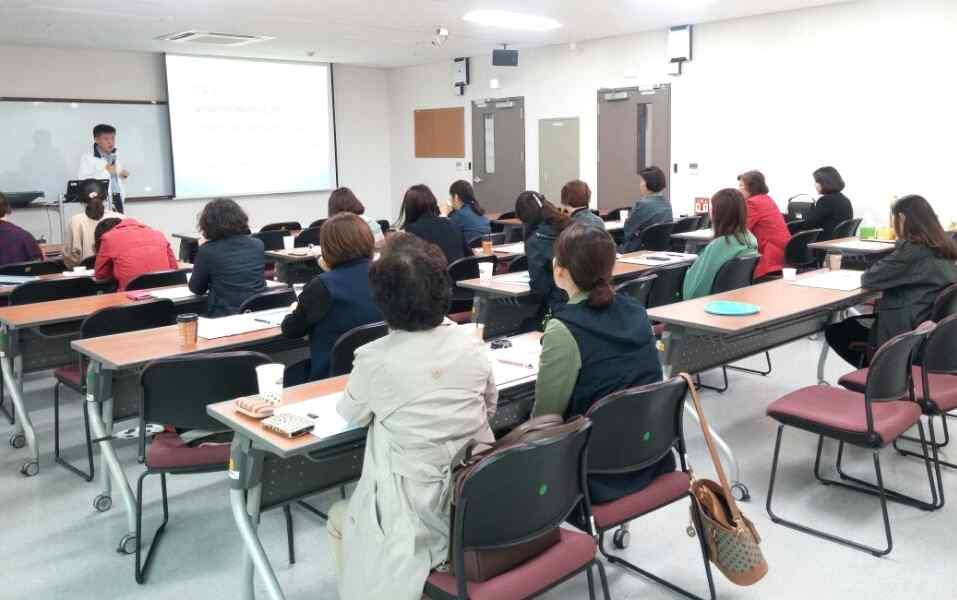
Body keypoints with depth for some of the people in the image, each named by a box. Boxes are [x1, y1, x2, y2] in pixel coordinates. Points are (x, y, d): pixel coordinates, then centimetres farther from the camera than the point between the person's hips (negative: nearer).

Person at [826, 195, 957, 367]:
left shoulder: (913, 250, -22)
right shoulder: (942, 247, 5)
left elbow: (869, 279, -16)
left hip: (908, 331, -9)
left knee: (834, 331, 2)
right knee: (850, 323, 23)